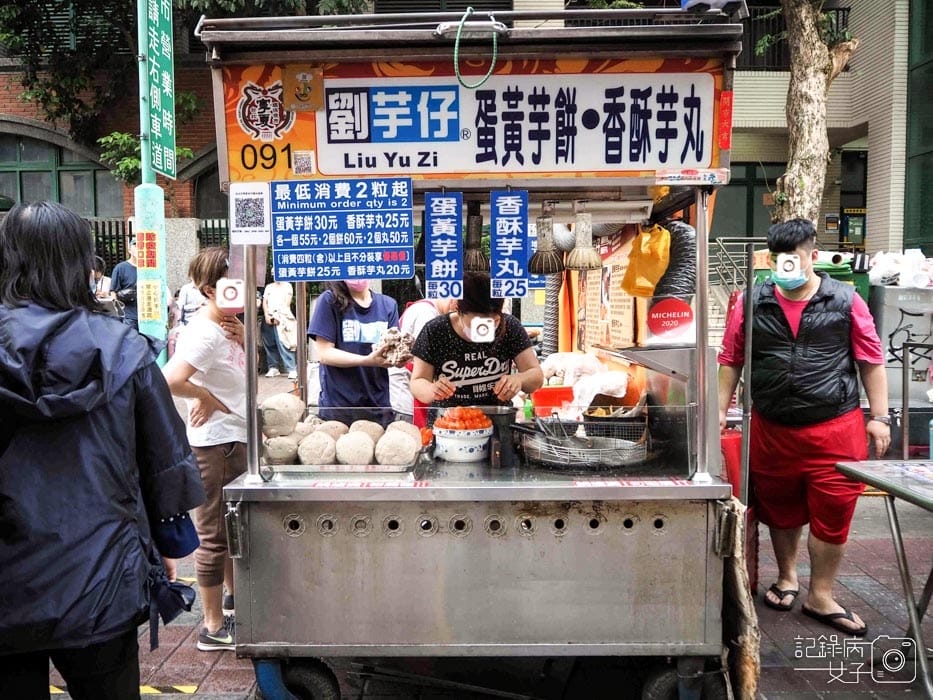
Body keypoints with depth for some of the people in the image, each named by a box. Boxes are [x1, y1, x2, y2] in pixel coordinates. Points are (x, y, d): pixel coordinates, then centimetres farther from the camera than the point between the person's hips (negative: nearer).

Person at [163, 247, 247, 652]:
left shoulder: (228, 326, 7)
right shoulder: (203, 332, -20)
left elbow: (248, 371, 19)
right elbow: (171, 381, -34)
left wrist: (245, 340, -1)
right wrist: (207, 398, -17)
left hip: (236, 439, 10)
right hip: (214, 443, -9)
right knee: (213, 536, 2)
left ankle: (231, 600, 42)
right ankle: (214, 628, 16)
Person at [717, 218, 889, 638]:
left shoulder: (845, 301, -2)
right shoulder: (753, 303, 0)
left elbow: (871, 361, 2)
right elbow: (731, 360, 6)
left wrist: (879, 417, 1)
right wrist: (720, 410, 4)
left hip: (834, 429, -1)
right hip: (772, 429, 2)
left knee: (831, 516, 5)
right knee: (780, 510, 16)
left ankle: (821, 596, 24)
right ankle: (786, 577, 40)